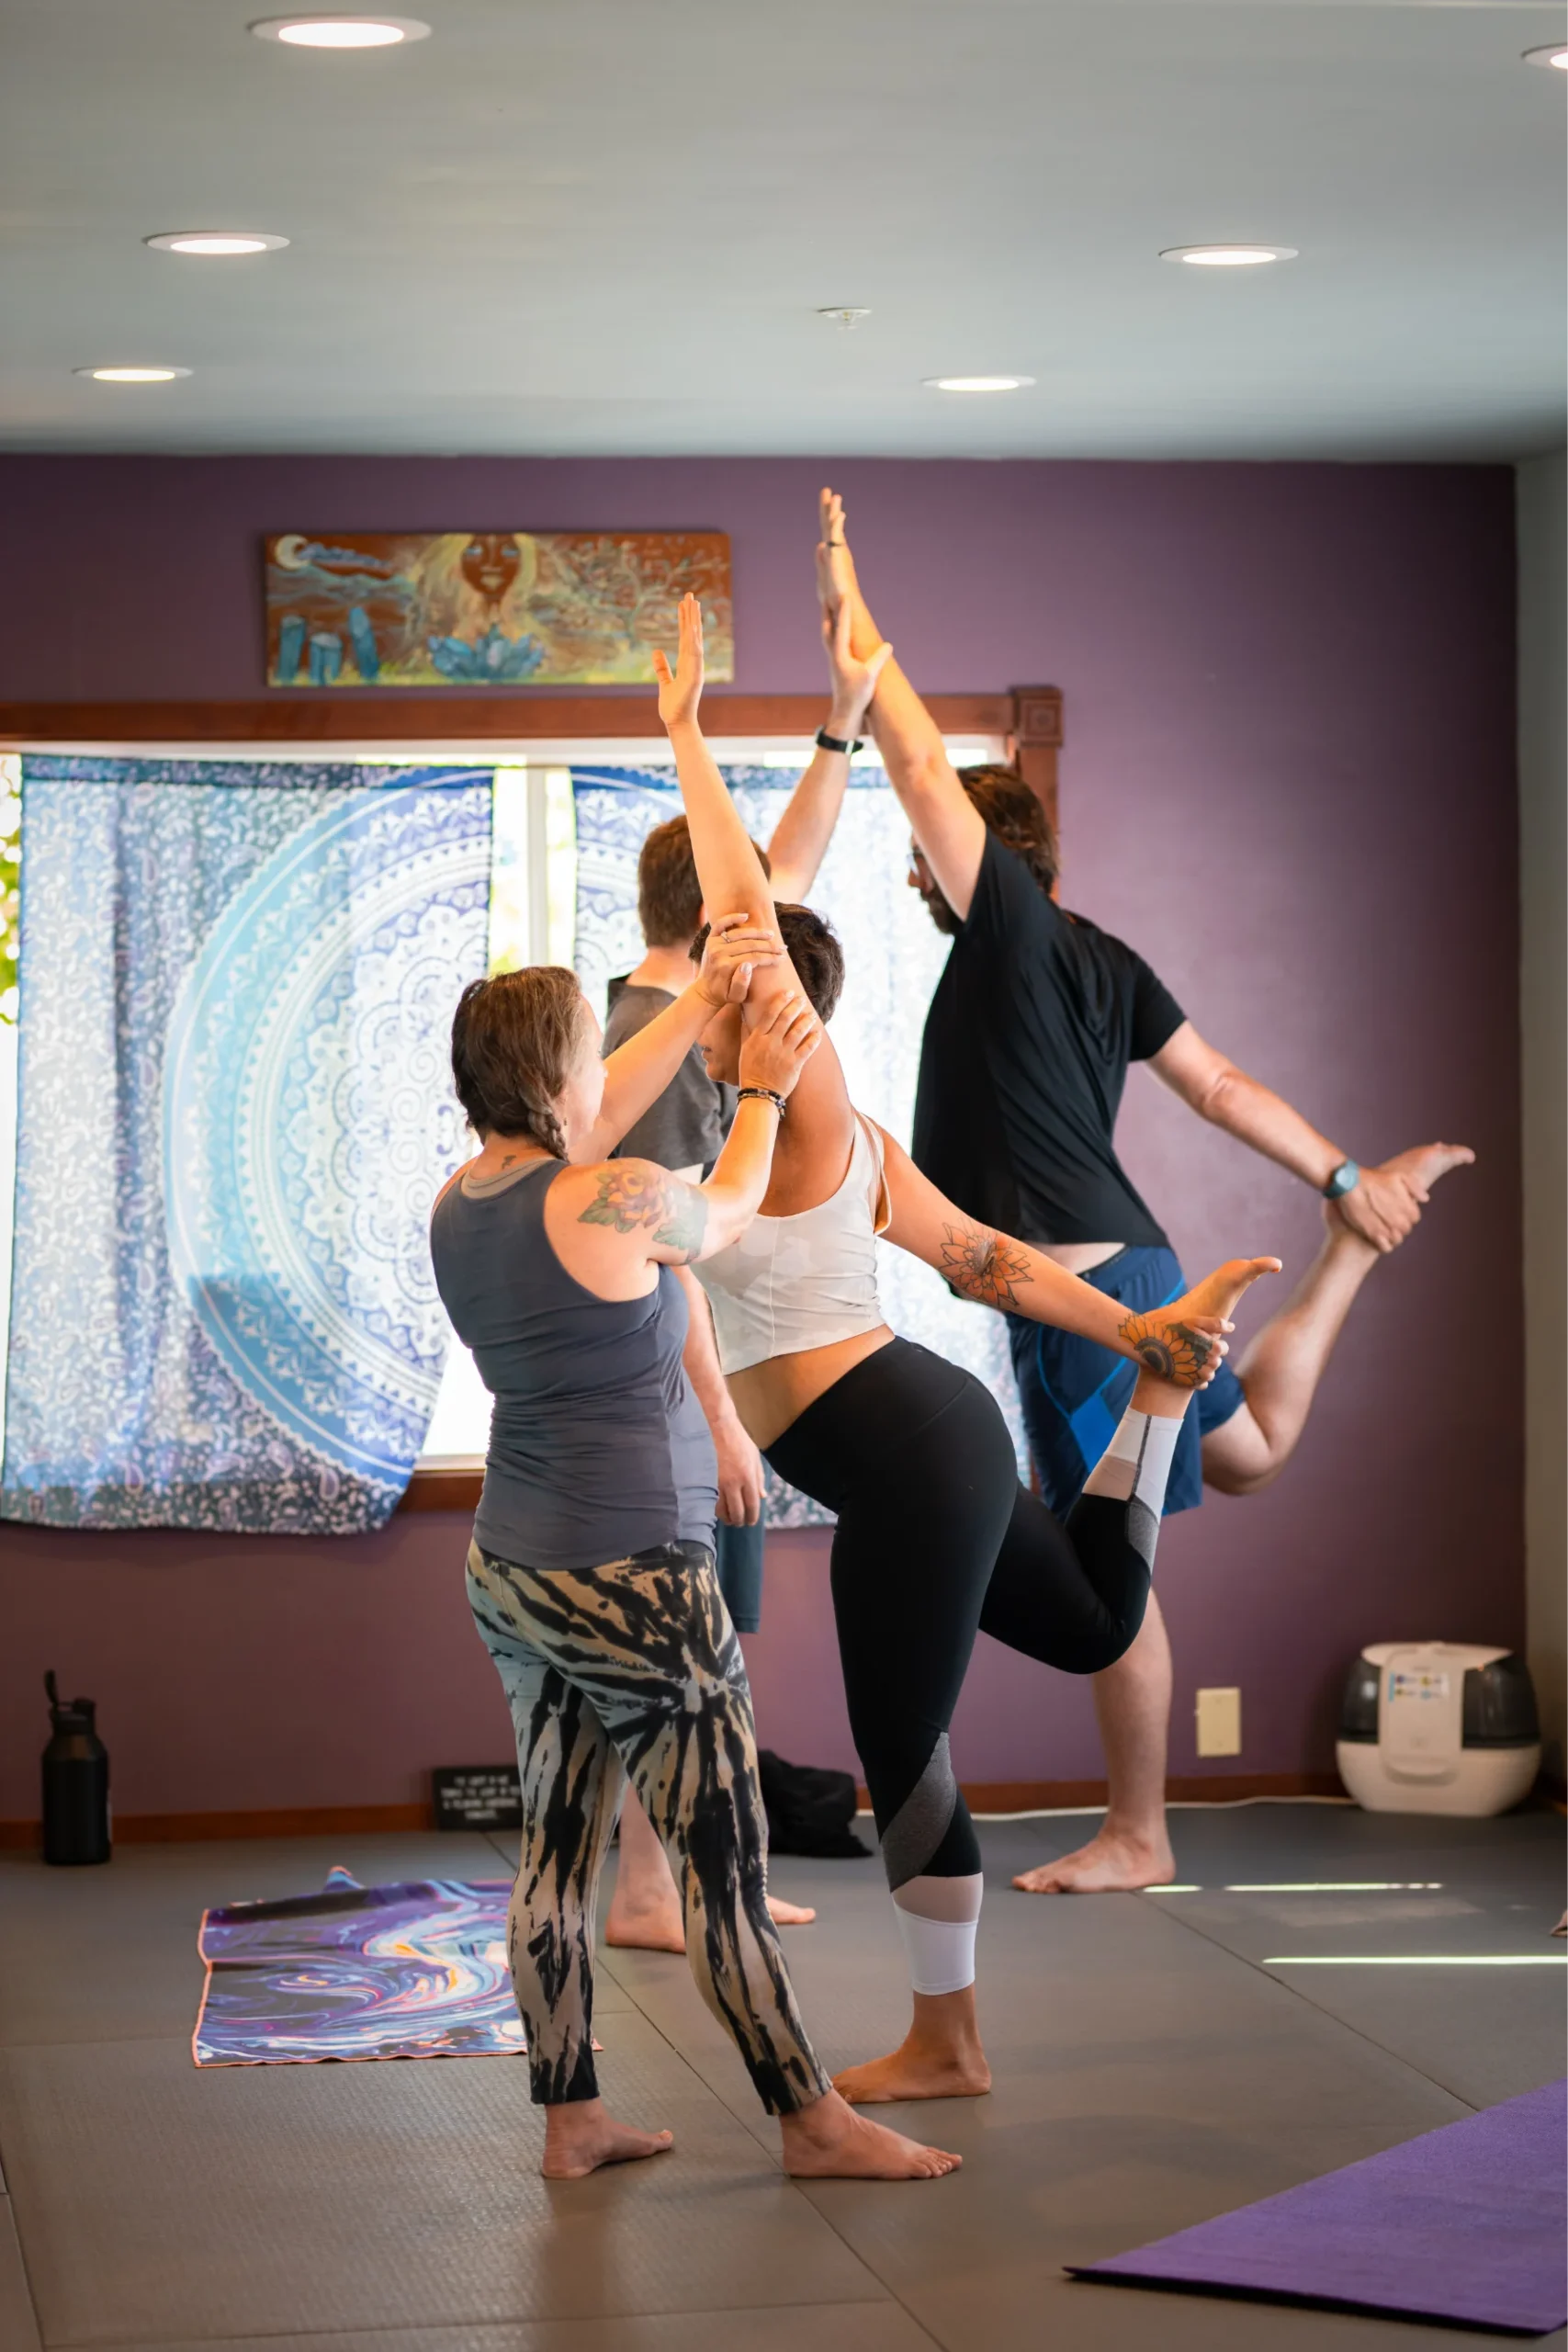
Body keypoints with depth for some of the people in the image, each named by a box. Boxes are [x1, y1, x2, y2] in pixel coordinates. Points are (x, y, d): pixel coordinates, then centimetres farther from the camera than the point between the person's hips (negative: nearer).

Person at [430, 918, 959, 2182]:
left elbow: (589, 1121, 20)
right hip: (631, 1577, -8)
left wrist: (702, 1000, 24)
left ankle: (571, 2119, 19)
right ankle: (811, 2116, 11)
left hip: (512, 1566, 8)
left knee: (558, 1851, 13)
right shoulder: (621, 1202, -18)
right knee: (725, 1858, 2)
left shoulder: (461, 1204, 4)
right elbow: (728, 1213, 4)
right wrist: (764, 1091, 21)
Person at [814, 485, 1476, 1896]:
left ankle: (1136, 1839, 5)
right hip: (1131, 1264, 9)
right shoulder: (1106, 963, 13)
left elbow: (923, 765, -14)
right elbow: (1220, 1086, 12)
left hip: (1075, 1292, -9)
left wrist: (852, 616, -8)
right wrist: (1343, 1178, 12)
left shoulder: (1010, 924, -10)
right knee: (1249, 1452, 32)